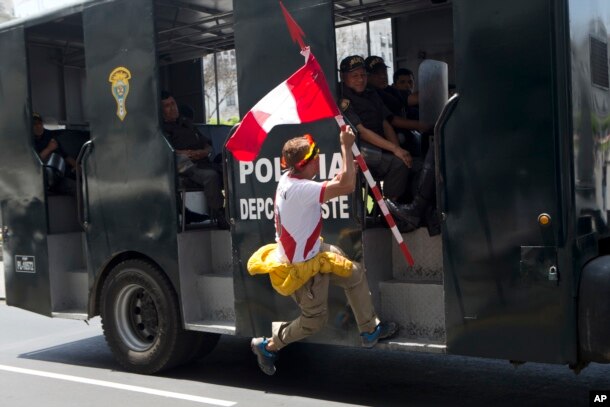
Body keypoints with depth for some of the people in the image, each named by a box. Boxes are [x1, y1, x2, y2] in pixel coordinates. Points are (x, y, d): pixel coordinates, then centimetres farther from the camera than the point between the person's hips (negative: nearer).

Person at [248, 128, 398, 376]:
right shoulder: (300, 190, -35)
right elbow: (346, 185, -39)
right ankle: (269, 346, 28)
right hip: (300, 268, -9)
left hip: (312, 253, 9)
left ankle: (369, 331, 29)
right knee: (315, 319, 10)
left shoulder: (289, 178, -7)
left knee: (355, 274, 15)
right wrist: (346, 146, -30)